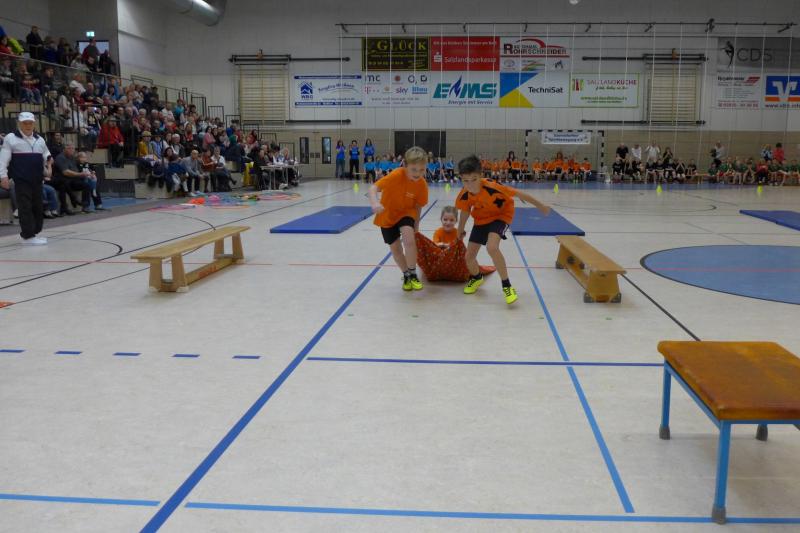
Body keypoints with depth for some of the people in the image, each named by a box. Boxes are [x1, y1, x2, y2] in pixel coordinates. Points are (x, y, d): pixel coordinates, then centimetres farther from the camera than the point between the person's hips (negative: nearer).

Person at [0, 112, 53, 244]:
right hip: (21, 180, -6)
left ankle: (35, 232, 20)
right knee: (25, 207, -7)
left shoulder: (39, 139, 14)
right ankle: (28, 236, -4)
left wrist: (49, 161, -1)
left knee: (38, 206, 9)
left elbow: (47, 156, 22)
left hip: (37, 180, 6)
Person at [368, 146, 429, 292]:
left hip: (406, 212, 1)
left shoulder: (422, 185, -20)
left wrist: (416, 224, 1)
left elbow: (418, 205, -5)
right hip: (387, 214, -1)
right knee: (395, 248, 5)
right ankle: (406, 275, 30)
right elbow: (373, 188, -36)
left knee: (409, 238, -26)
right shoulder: (397, 175, -31)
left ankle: (412, 274, -10)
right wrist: (374, 203, -54)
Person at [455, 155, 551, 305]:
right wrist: (460, 230, 16)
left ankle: (507, 286, -14)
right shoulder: (464, 196, -22)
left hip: (501, 215, -5)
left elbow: (519, 193, -25)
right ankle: (476, 278, 39)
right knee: (469, 256, 3)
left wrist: (540, 206, -14)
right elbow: (465, 211, 2)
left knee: (492, 247, -31)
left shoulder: (491, 187, -36)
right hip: (481, 219, 5)